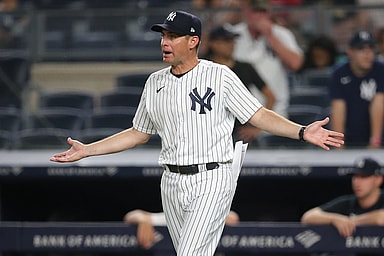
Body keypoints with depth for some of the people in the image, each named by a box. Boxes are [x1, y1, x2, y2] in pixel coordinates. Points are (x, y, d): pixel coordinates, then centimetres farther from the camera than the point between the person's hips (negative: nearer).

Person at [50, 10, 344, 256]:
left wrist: (303, 132, -23)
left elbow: (260, 116, -8)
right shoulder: (155, 82, 10)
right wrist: (87, 150, 16)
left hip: (211, 181, -6)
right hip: (172, 184, 6)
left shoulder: (220, 76, -5)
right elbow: (139, 134, 20)